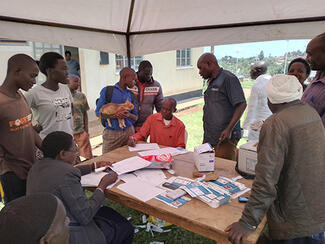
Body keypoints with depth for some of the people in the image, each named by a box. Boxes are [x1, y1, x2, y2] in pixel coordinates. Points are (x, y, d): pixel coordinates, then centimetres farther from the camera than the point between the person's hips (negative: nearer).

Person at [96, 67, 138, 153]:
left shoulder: (131, 94, 9)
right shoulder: (107, 91, -2)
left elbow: (135, 117, 11)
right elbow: (98, 112, -4)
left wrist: (128, 115, -12)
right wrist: (115, 115, -20)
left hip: (128, 131, 3)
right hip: (112, 133, -3)